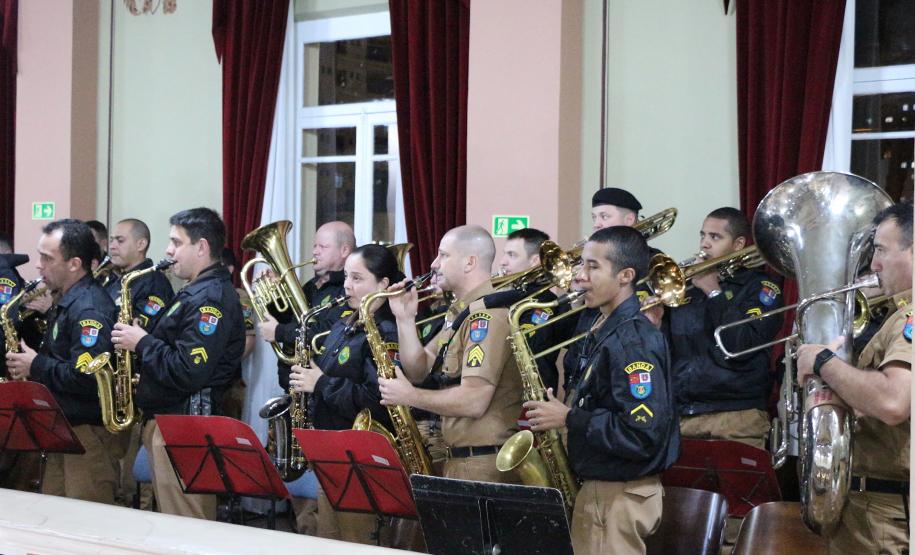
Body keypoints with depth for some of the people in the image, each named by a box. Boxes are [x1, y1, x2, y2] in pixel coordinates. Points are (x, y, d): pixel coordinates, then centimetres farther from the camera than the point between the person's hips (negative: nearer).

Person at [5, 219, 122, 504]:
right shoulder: (66, 302, 14)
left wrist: (36, 366, -16)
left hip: (90, 434, -10)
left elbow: (86, 378, -27)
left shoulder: (89, 308, -18)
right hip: (64, 427, 10)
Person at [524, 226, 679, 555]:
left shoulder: (633, 341, -19)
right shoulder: (606, 330, 12)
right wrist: (564, 407, 4)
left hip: (618, 498, -10)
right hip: (600, 489, 10)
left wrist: (569, 419, -20)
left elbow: (643, 434, -26)